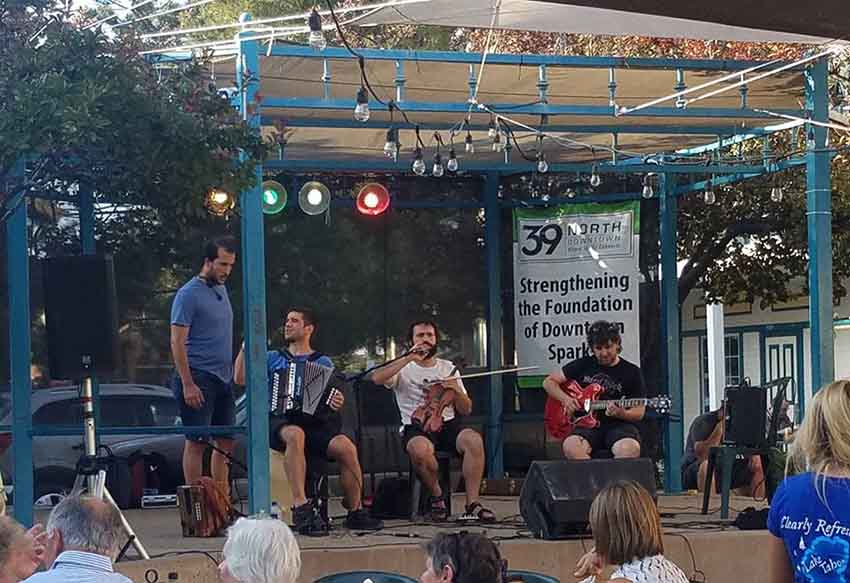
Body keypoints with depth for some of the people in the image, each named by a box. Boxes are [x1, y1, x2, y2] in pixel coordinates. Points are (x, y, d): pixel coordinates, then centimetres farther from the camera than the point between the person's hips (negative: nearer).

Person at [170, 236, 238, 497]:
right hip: (199, 377, -8)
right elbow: (177, 342, -14)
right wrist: (188, 384, -20)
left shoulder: (221, 289, 14)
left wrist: (234, 371, 18)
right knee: (196, 442, -6)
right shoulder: (189, 294, -11)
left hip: (223, 378, 8)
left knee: (225, 442, 9)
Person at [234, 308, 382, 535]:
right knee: (295, 435, -39)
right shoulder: (273, 358, 23)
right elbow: (240, 378, 11)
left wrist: (337, 403, -13)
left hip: (315, 423, 1)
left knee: (347, 448, -29)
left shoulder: (323, 362, 21)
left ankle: (356, 512, -12)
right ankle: (301, 508, -44)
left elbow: (332, 397, 10)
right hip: (280, 423, -1)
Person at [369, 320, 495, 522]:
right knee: (420, 449, -39)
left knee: (474, 440, -30)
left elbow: (466, 410, 16)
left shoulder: (448, 368, 18)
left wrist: (456, 390, -5)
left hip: (447, 424, 3)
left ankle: (472, 505, -26)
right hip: (416, 428, -3)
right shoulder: (404, 369, 8)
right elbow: (376, 378, -16)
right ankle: (437, 496, -12)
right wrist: (409, 359, -15)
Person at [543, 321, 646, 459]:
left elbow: (639, 413, 6)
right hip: (587, 424, 1)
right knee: (571, 447, -34)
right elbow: (549, 382, 19)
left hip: (618, 425, -1)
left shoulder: (632, 372, 8)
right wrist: (565, 399, -1)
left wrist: (622, 414, -17)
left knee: (630, 450, -37)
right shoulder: (583, 365, 13)